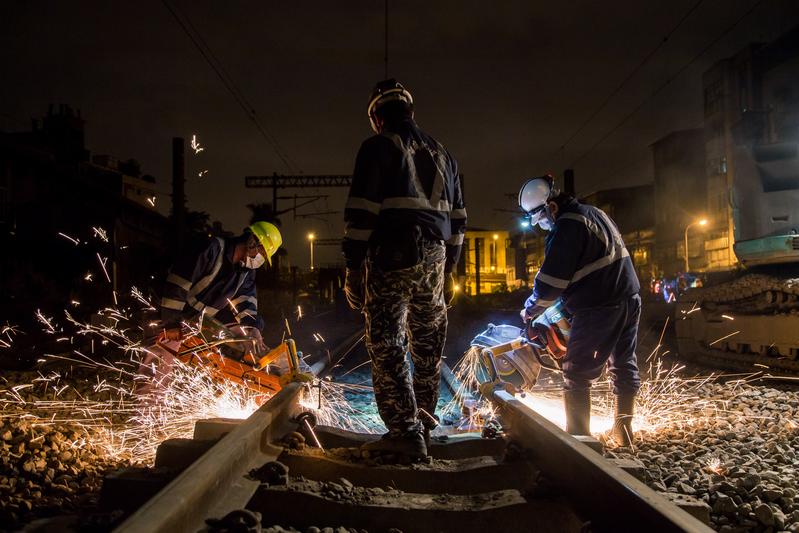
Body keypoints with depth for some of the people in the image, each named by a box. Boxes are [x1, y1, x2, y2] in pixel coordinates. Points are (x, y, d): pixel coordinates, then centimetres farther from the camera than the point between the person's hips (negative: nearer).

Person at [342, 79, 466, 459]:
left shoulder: (378, 147, -1)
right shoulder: (441, 154, 18)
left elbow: (361, 213, -10)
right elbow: (457, 218, 18)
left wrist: (353, 268, -8)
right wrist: (449, 269, 23)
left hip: (391, 257, -6)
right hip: (434, 260, 6)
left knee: (387, 346, -4)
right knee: (428, 345, 17)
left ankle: (406, 431, -8)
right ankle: (423, 417, 29)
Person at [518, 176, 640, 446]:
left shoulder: (567, 226, -13)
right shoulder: (593, 212, 16)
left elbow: (551, 280, -13)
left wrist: (530, 309, 2)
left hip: (599, 308, -10)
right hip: (630, 299, 10)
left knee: (576, 375, -2)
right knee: (625, 366, 15)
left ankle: (578, 437, 0)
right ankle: (623, 431, 25)